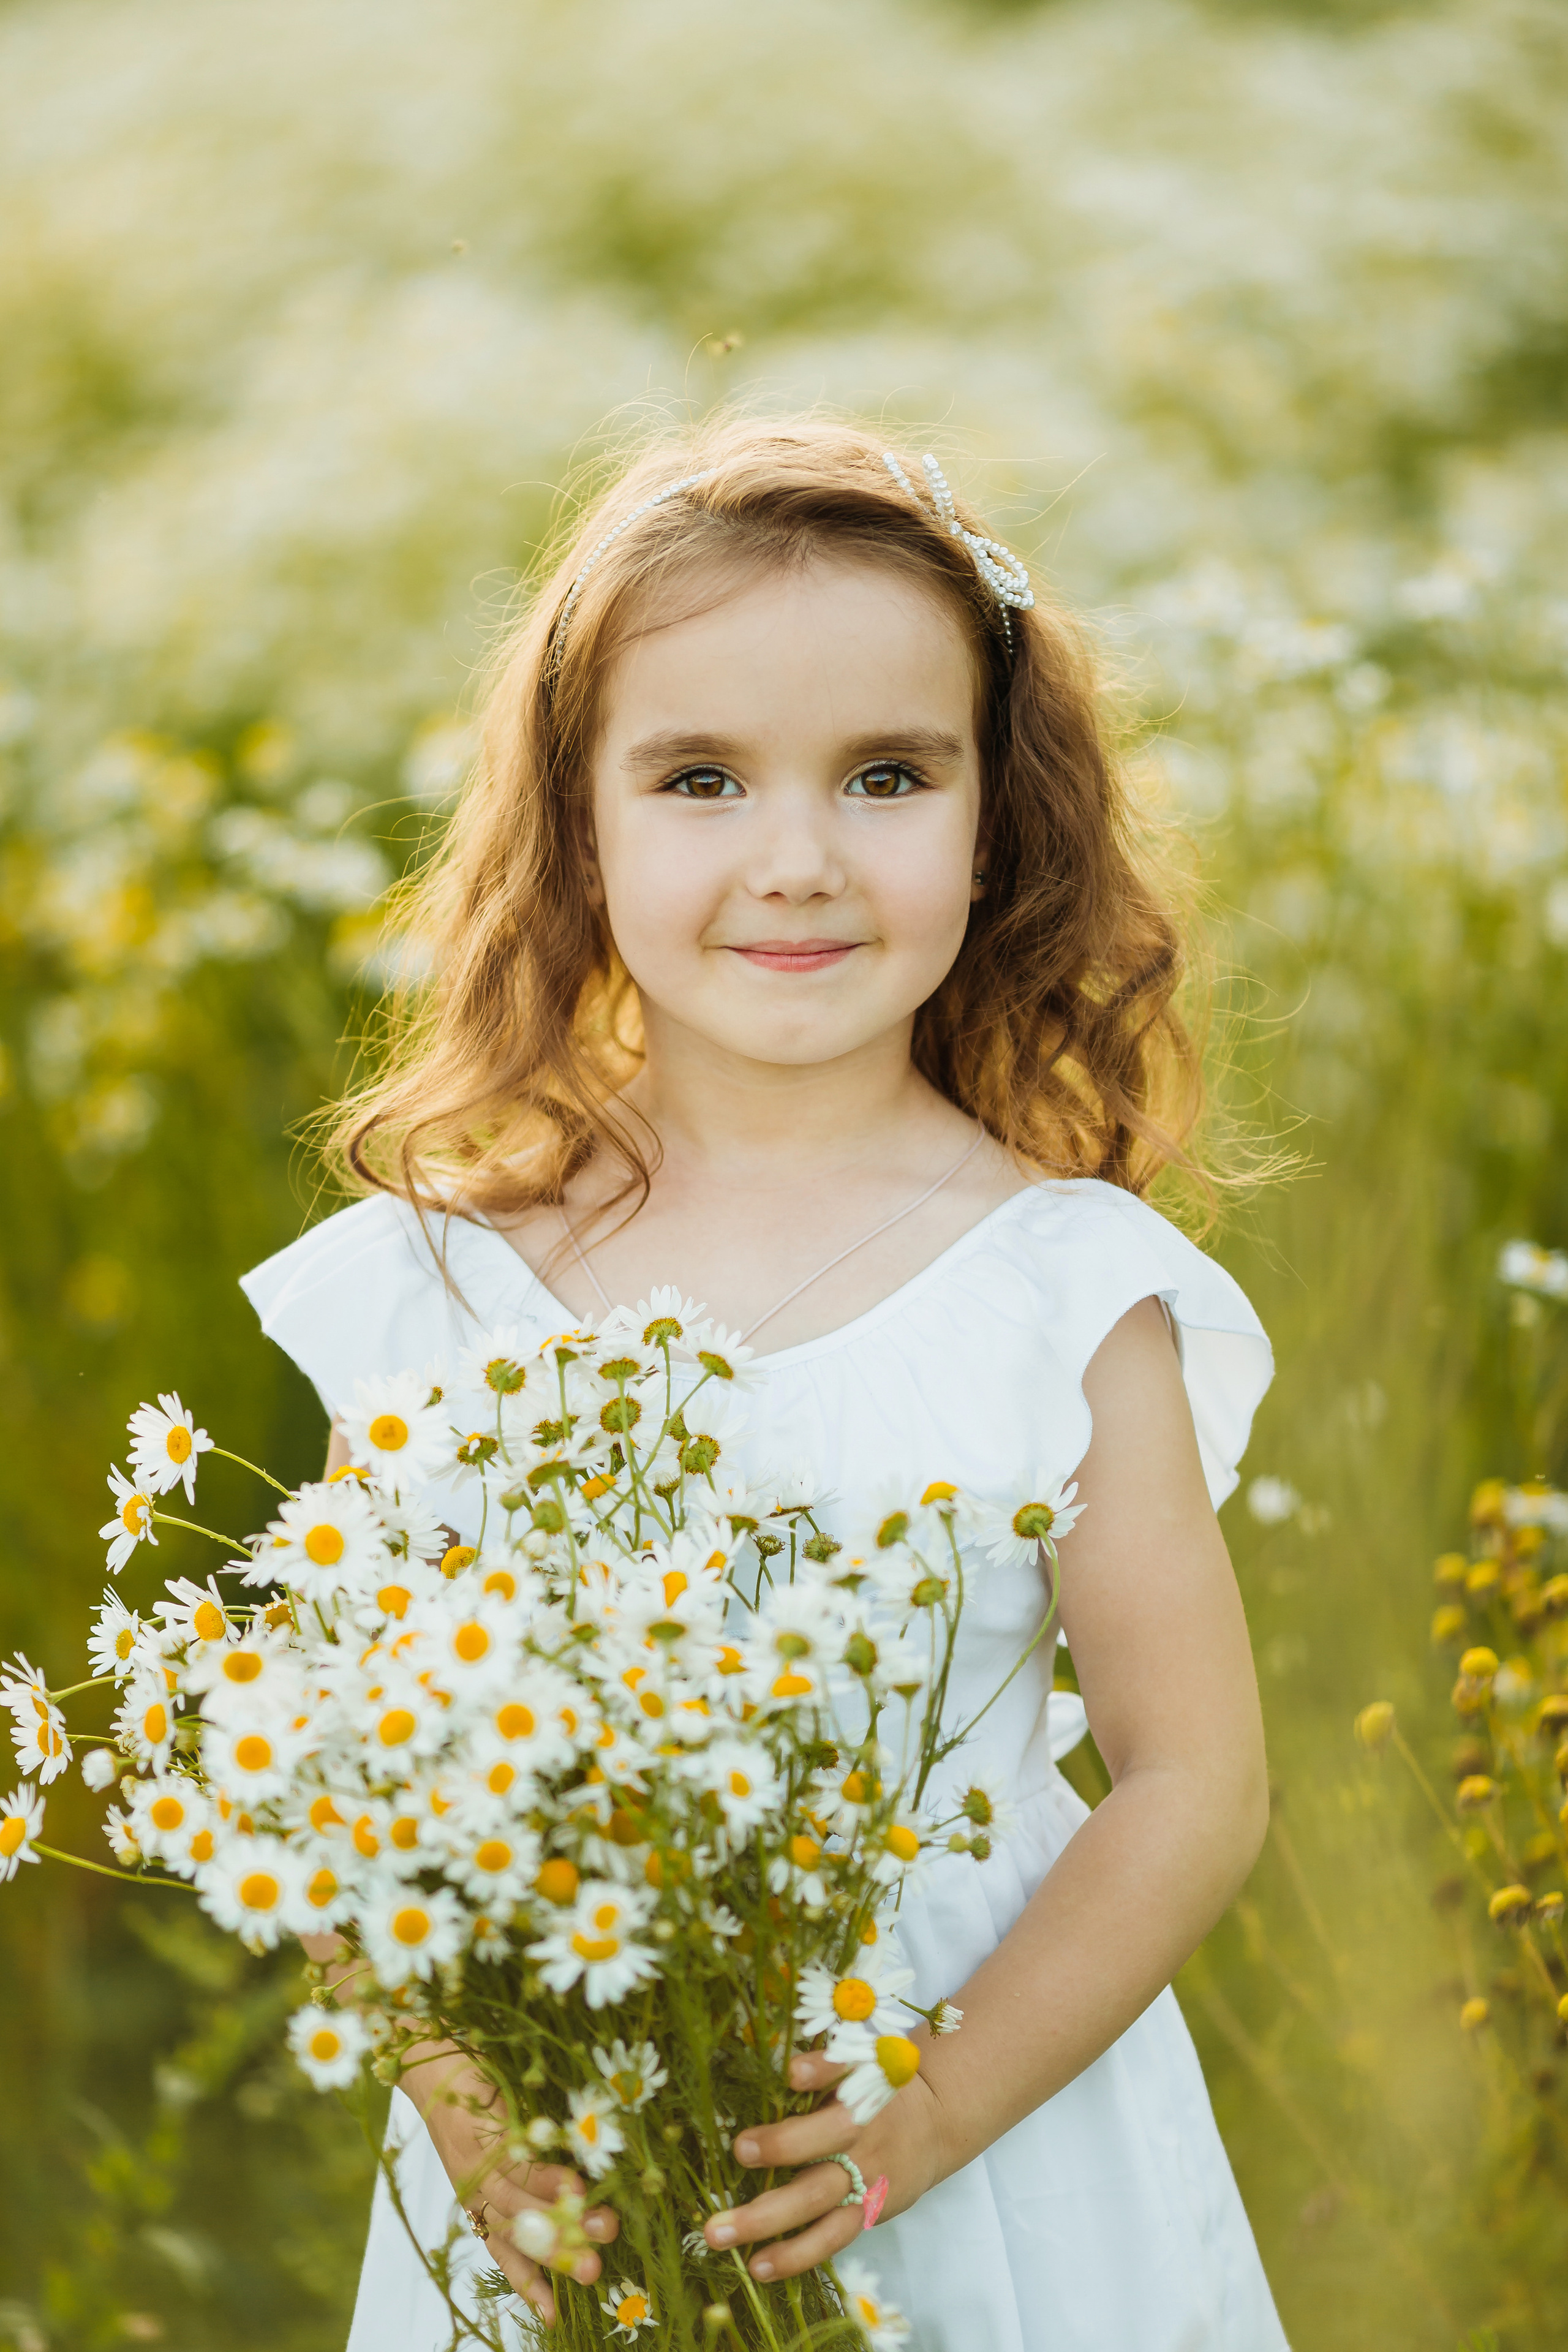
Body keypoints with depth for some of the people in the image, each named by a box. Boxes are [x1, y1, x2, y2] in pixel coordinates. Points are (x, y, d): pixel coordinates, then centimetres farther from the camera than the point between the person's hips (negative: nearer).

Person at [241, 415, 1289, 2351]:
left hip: (1005, 2183, -1)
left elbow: (1195, 1788, -7)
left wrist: (933, 2108, -18)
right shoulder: (433, 1282, -6)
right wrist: (465, 2101, -17)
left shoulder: (1068, 1293, -9)